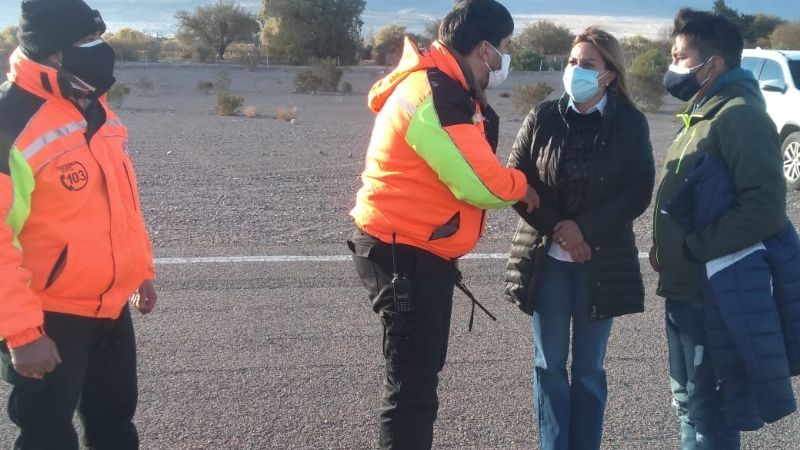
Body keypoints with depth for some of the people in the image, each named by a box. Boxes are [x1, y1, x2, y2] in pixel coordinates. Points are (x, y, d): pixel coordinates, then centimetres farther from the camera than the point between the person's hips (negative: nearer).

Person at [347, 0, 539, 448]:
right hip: (403, 253, -11)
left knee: (422, 369, 20)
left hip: (419, 250, 11)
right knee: (412, 378, -6)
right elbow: (480, 183, -23)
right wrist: (522, 186, -6)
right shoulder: (434, 94, -22)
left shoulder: (447, 89, 12)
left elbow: (470, 165, 13)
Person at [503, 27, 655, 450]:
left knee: (589, 368, 8)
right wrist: (555, 228, -12)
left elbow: (639, 192, -7)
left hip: (602, 261, -1)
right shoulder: (542, 116, -1)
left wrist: (584, 228, -17)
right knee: (549, 364, 7)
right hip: (546, 257, 1)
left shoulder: (630, 123, -3)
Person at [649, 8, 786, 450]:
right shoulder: (702, 114, 14)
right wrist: (666, 247, 7)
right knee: (688, 400, 20)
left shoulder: (739, 115, -16)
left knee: (707, 408, 1)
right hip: (685, 288, 10)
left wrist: (696, 247, -19)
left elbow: (765, 208, -25)